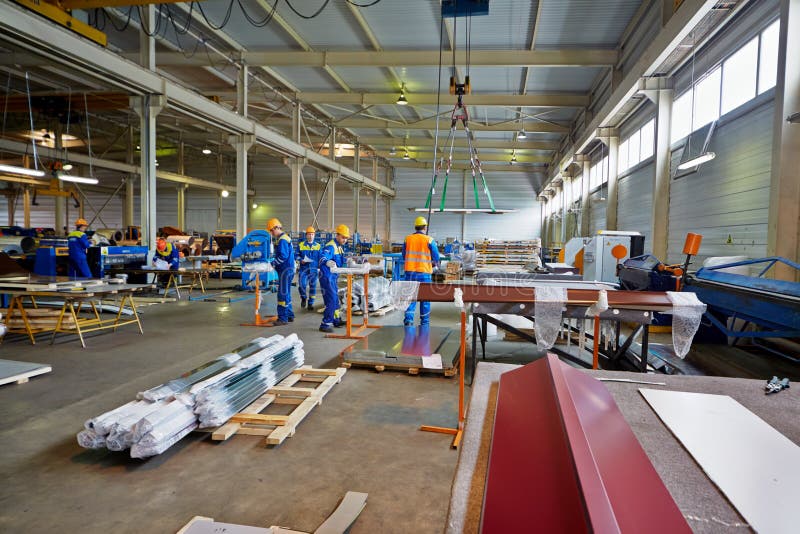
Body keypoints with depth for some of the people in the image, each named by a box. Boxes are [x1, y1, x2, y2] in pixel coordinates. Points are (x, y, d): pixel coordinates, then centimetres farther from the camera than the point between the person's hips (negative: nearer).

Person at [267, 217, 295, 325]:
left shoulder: (282, 240, -15)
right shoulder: (285, 238, 16)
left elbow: (283, 256, -23)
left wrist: (273, 263, -13)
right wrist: (275, 263, 11)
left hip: (285, 270, -10)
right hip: (289, 268, 10)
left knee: (283, 293, -8)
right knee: (286, 293, 16)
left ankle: (283, 318, -5)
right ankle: (289, 315, 23)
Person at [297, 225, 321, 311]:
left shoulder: (318, 246, 7)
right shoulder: (300, 245, 4)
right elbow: (297, 256, 6)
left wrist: (320, 267, -3)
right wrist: (301, 260, -13)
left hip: (313, 269, 2)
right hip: (303, 269, -1)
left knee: (313, 286, 7)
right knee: (302, 284, -15)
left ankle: (310, 303, 20)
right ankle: (303, 298, 14)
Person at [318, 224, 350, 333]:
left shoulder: (339, 247, 13)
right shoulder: (331, 246, -19)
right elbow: (322, 258, -38)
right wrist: (328, 262, -57)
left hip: (334, 277, 10)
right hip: (327, 276, -10)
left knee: (335, 299, 19)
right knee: (331, 300, -12)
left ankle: (336, 320, 32)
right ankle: (325, 324, -7)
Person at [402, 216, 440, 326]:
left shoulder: (407, 239, 3)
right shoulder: (429, 240, -5)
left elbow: (404, 256, 11)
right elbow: (436, 258, -1)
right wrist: (433, 264, 20)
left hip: (410, 272, 2)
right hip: (424, 272, -2)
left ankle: (409, 318, -3)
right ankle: (424, 322, 15)